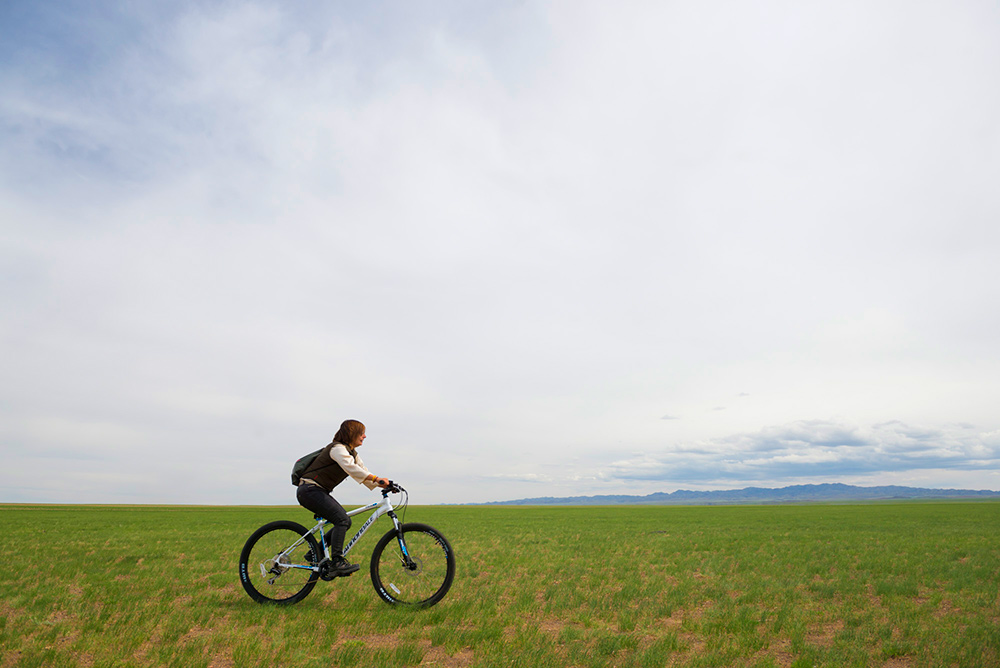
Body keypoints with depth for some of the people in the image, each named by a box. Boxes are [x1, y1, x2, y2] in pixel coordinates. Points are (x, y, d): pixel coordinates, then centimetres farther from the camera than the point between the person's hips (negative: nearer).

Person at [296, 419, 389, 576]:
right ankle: (337, 562, -17)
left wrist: (384, 485, -5)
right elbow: (351, 468, -34)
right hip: (310, 490, -9)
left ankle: (317, 553, 15)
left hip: (320, 492, 10)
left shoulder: (352, 453, 14)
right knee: (342, 519, -20)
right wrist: (377, 478, -40)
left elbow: (364, 473, 9)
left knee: (345, 522, 4)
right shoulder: (337, 448, -16)